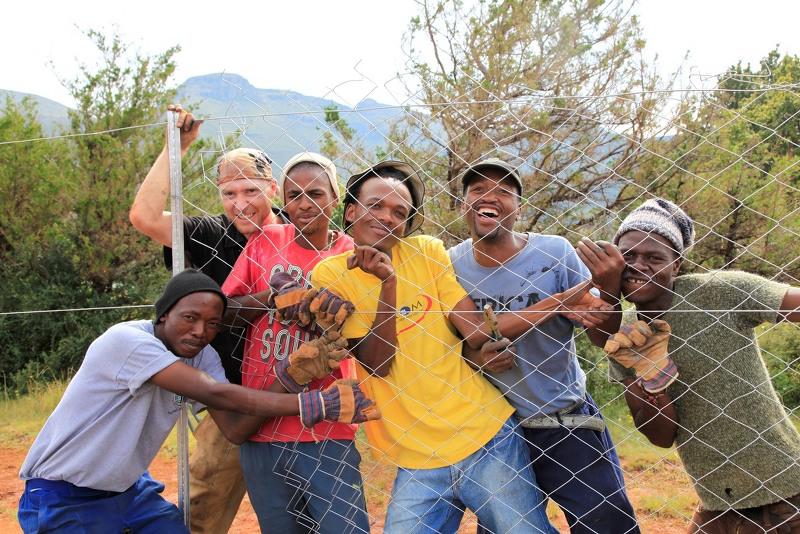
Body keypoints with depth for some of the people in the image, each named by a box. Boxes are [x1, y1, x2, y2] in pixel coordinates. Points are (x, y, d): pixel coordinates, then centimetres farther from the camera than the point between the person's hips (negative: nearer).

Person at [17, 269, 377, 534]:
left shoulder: (204, 358, -5)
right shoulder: (126, 340, -27)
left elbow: (234, 429, -13)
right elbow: (215, 394, -35)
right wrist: (311, 404, -37)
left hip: (129, 490, 7)